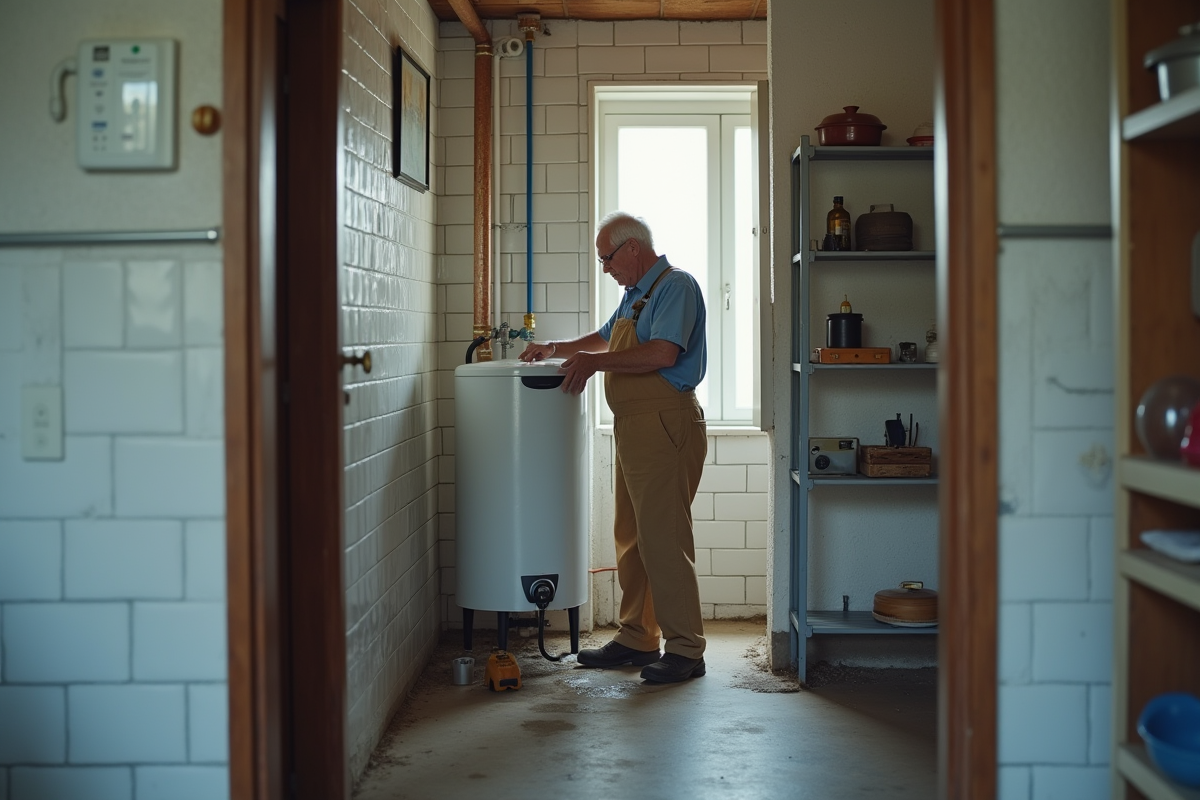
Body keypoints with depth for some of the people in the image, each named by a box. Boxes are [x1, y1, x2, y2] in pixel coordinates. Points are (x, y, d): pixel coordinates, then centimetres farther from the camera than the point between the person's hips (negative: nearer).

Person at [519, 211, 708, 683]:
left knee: (664, 539, -10)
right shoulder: (635, 294, 22)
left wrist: (593, 362, -15)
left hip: (665, 426, -10)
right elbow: (607, 338, 39)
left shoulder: (676, 286, -10)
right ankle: (637, 638, 19)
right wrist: (555, 349, 28)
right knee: (631, 538, 11)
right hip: (634, 428, 10)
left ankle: (686, 648, -4)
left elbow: (664, 353, -23)